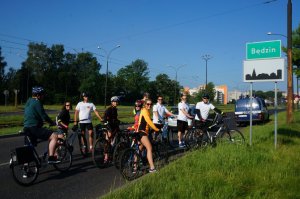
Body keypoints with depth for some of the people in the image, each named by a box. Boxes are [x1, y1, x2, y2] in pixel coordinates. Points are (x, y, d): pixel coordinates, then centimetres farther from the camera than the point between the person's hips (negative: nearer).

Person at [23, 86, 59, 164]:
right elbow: (43, 116, -16)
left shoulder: (29, 102, 19)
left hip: (27, 128, 11)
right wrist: (53, 123, -6)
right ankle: (51, 158, -21)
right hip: (34, 128, -10)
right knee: (54, 136, -16)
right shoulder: (37, 102, -11)